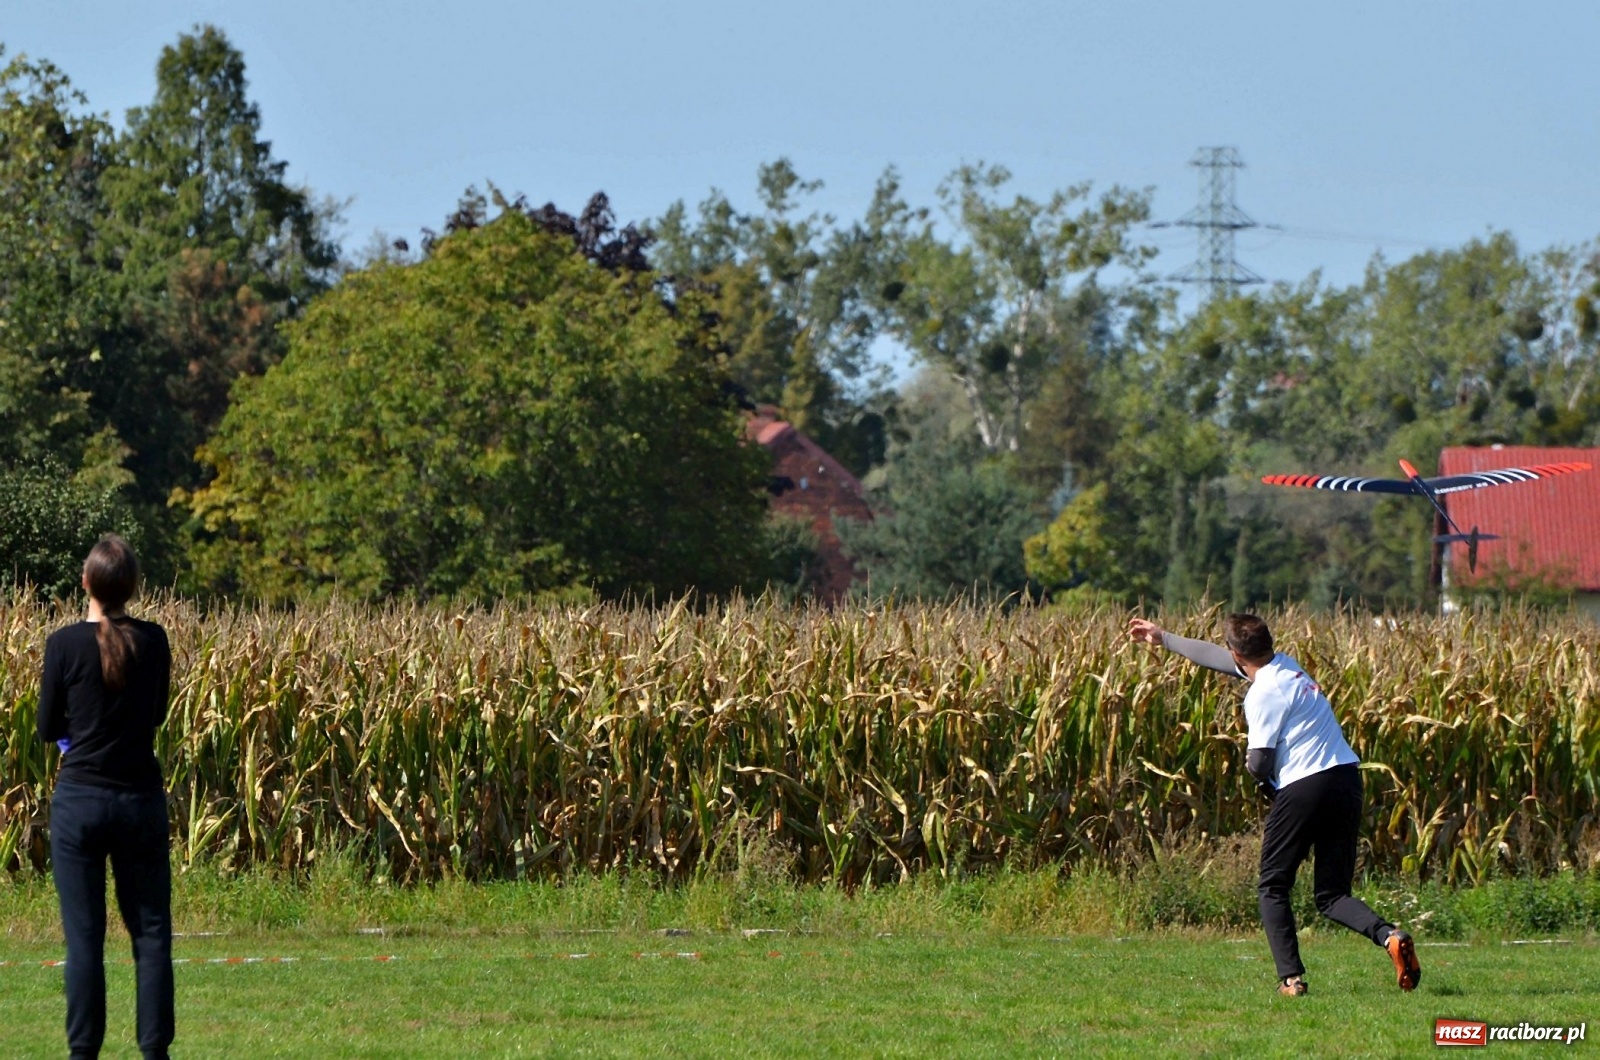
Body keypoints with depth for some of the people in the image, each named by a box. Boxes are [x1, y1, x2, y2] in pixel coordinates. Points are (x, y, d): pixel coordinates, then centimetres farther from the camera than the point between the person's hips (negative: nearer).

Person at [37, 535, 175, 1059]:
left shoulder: (65, 644, -10)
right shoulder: (153, 641, -2)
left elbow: (48, 728, -1)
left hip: (79, 802, -2)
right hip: (141, 799, 2)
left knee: (84, 936, 2)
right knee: (151, 931, 8)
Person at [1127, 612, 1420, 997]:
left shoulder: (1264, 693, -10)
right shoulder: (1284, 665, 15)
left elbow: (1260, 764, -12)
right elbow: (1217, 657, 30)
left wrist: (1251, 761, 13)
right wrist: (1163, 638, 39)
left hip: (1303, 787, -8)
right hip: (1346, 778, 8)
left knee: (1273, 888, 9)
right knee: (1331, 896, 9)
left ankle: (1291, 977, -3)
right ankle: (1388, 935, -19)